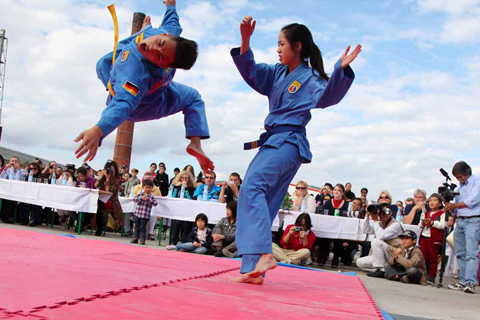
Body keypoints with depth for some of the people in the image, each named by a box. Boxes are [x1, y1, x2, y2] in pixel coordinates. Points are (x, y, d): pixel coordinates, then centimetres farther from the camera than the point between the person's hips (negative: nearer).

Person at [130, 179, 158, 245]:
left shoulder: (151, 196, -1)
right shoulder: (140, 194, 6)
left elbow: (155, 203, -14)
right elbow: (134, 199, -6)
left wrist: (148, 198, -22)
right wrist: (141, 198, -21)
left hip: (145, 215, -3)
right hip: (137, 214, 3)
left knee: (142, 228, -1)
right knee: (137, 227, 12)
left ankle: (142, 239, 5)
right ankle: (135, 238, 21)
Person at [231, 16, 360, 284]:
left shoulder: (311, 78, -5)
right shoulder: (277, 73, 16)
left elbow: (327, 96, -21)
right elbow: (250, 72, 10)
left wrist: (342, 71, -37)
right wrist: (245, 42, -6)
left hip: (288, 143, -8)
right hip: (274, 141, 8)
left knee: (252, 186, -27)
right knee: (262, 204, 5)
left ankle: (264, 254, -29)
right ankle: (253, 270, 9)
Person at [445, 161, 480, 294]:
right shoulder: (460, 187, 21)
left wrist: (454, 205, -5)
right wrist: (448, 203, 0)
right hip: (460, 221, 8)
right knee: (460, 253, 5)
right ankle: (463, 282, 8)